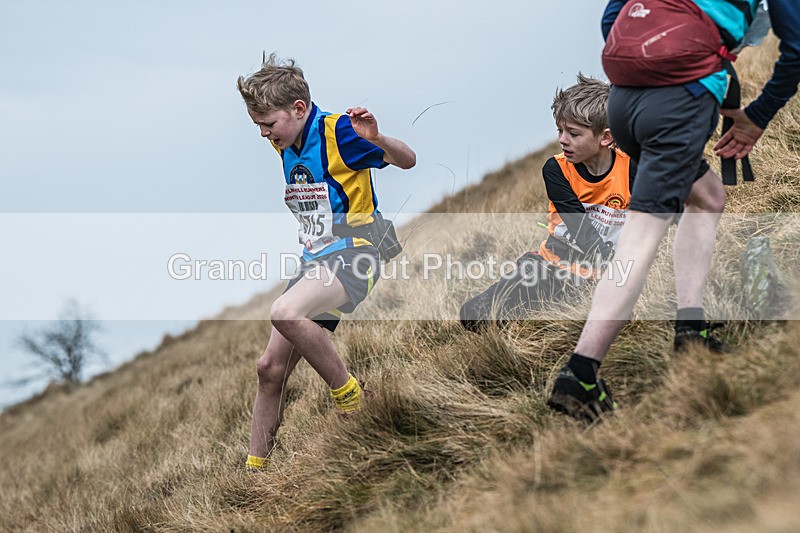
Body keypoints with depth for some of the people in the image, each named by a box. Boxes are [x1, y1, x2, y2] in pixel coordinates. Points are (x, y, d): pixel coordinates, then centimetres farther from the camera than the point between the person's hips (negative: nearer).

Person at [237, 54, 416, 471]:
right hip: (315, 261, 8)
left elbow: (407, 161, -15)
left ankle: (350, 397, -16)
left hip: (353, 254, -8)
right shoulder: (285, 145, 11)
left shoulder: (337, 131, -13)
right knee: (270, 368, 2)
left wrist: (376, 139, -33)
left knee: (285, 313, -34)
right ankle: (254, 470, 12)